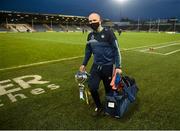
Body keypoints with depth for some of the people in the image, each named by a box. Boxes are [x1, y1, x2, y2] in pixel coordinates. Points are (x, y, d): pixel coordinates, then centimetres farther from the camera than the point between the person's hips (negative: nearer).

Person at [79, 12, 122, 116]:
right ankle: (99, 107, 25)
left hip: (108, 66, -4)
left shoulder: (108, 33, -12)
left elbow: (116, 50, -11)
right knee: (92, 88, -2)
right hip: (96, 66, 5)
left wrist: (118, 66, -15)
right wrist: (84, 64, 21)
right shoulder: (90, 35, 6)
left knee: (109, 89, 9)